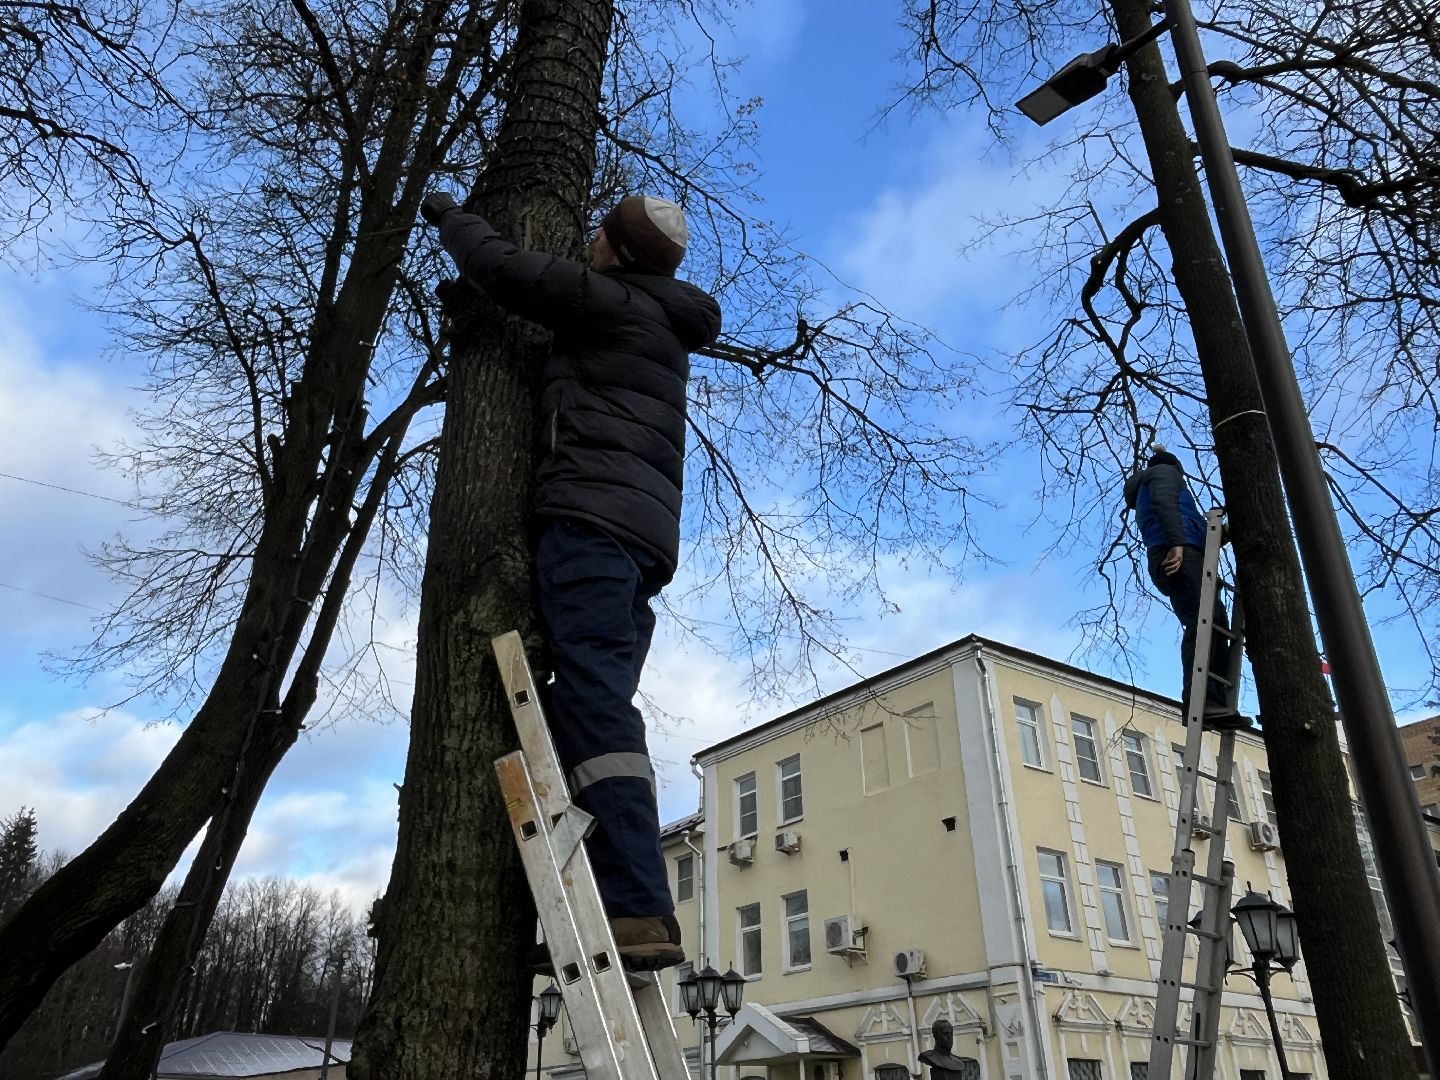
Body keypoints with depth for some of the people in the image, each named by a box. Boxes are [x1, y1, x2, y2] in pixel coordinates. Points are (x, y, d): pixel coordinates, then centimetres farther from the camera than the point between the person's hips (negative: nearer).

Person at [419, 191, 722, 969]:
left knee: (595, 708, -19)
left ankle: (637, 910, -28)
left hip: (594, 513, -9)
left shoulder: (611, 301, 4)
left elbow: (497, 266, 4)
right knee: (599, 710, 3)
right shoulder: (666, 327, 31)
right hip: (648, 531, 9)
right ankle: (633, 908, -5)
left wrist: (451, 217, 25)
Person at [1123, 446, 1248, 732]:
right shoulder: (1166, 471, 15)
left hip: (1170, 557, 9)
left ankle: (1216, 703, -15)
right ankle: (1201, 701, -39)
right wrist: (1177, 542, -22)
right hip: (1183, 553, -9)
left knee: (1213, 626, -1)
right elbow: (1164, 502, -7)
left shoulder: (1144, 494, 40)